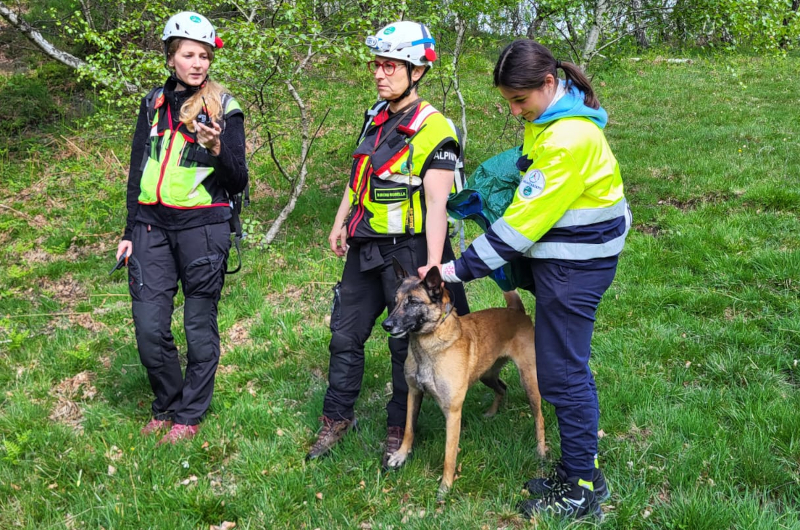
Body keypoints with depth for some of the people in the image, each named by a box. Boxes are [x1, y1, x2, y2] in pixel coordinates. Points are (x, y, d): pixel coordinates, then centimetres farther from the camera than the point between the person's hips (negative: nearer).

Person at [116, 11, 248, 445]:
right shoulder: (153, 104, 11)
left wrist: (218, 150, -23)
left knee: (199, 324, 4)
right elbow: (137, 171, 17)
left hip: (203, 226, -3)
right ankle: (167, 405, 23)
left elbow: (238, 182, -3)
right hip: (152, 225, 4)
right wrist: (130, 231, 16)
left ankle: (190, 413, 20)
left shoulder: (224, 109, -1)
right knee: (149, 326, 1)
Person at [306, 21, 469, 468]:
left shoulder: (434, 130, -15)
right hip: (365, 247, 7)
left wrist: (433, 264, -25)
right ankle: (338, 417, 30)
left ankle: (401, 428, 24)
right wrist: (340, 224, 22)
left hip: (408, 251, -7)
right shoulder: (375, 117, 9)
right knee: (345, 335, 13)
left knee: (406, 344, 7)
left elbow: (436, 202, -20)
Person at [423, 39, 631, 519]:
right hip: (563, 256, 10)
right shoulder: (550, 118, 8)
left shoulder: (571, 137, -24)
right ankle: (582, 468, 29)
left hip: (575, 264, -10)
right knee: (572, 367, 16)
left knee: (563, 372, -2)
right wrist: (509, 264, 12)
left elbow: (528, 217, -23)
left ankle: (582, 488, 13)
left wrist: (461, 269, -19)